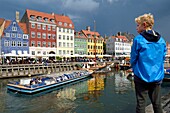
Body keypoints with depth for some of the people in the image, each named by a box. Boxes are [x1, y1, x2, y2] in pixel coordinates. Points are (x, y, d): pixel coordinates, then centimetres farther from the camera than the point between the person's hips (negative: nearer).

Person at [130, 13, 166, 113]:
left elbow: (133, 59, -6)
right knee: (157, 104, 16)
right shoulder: (161, 40, 3)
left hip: (142, 77, -4)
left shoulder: (138, 39, -11)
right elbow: (162, 59, 9)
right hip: (157, 78, 4)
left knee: (141, 103, 7)